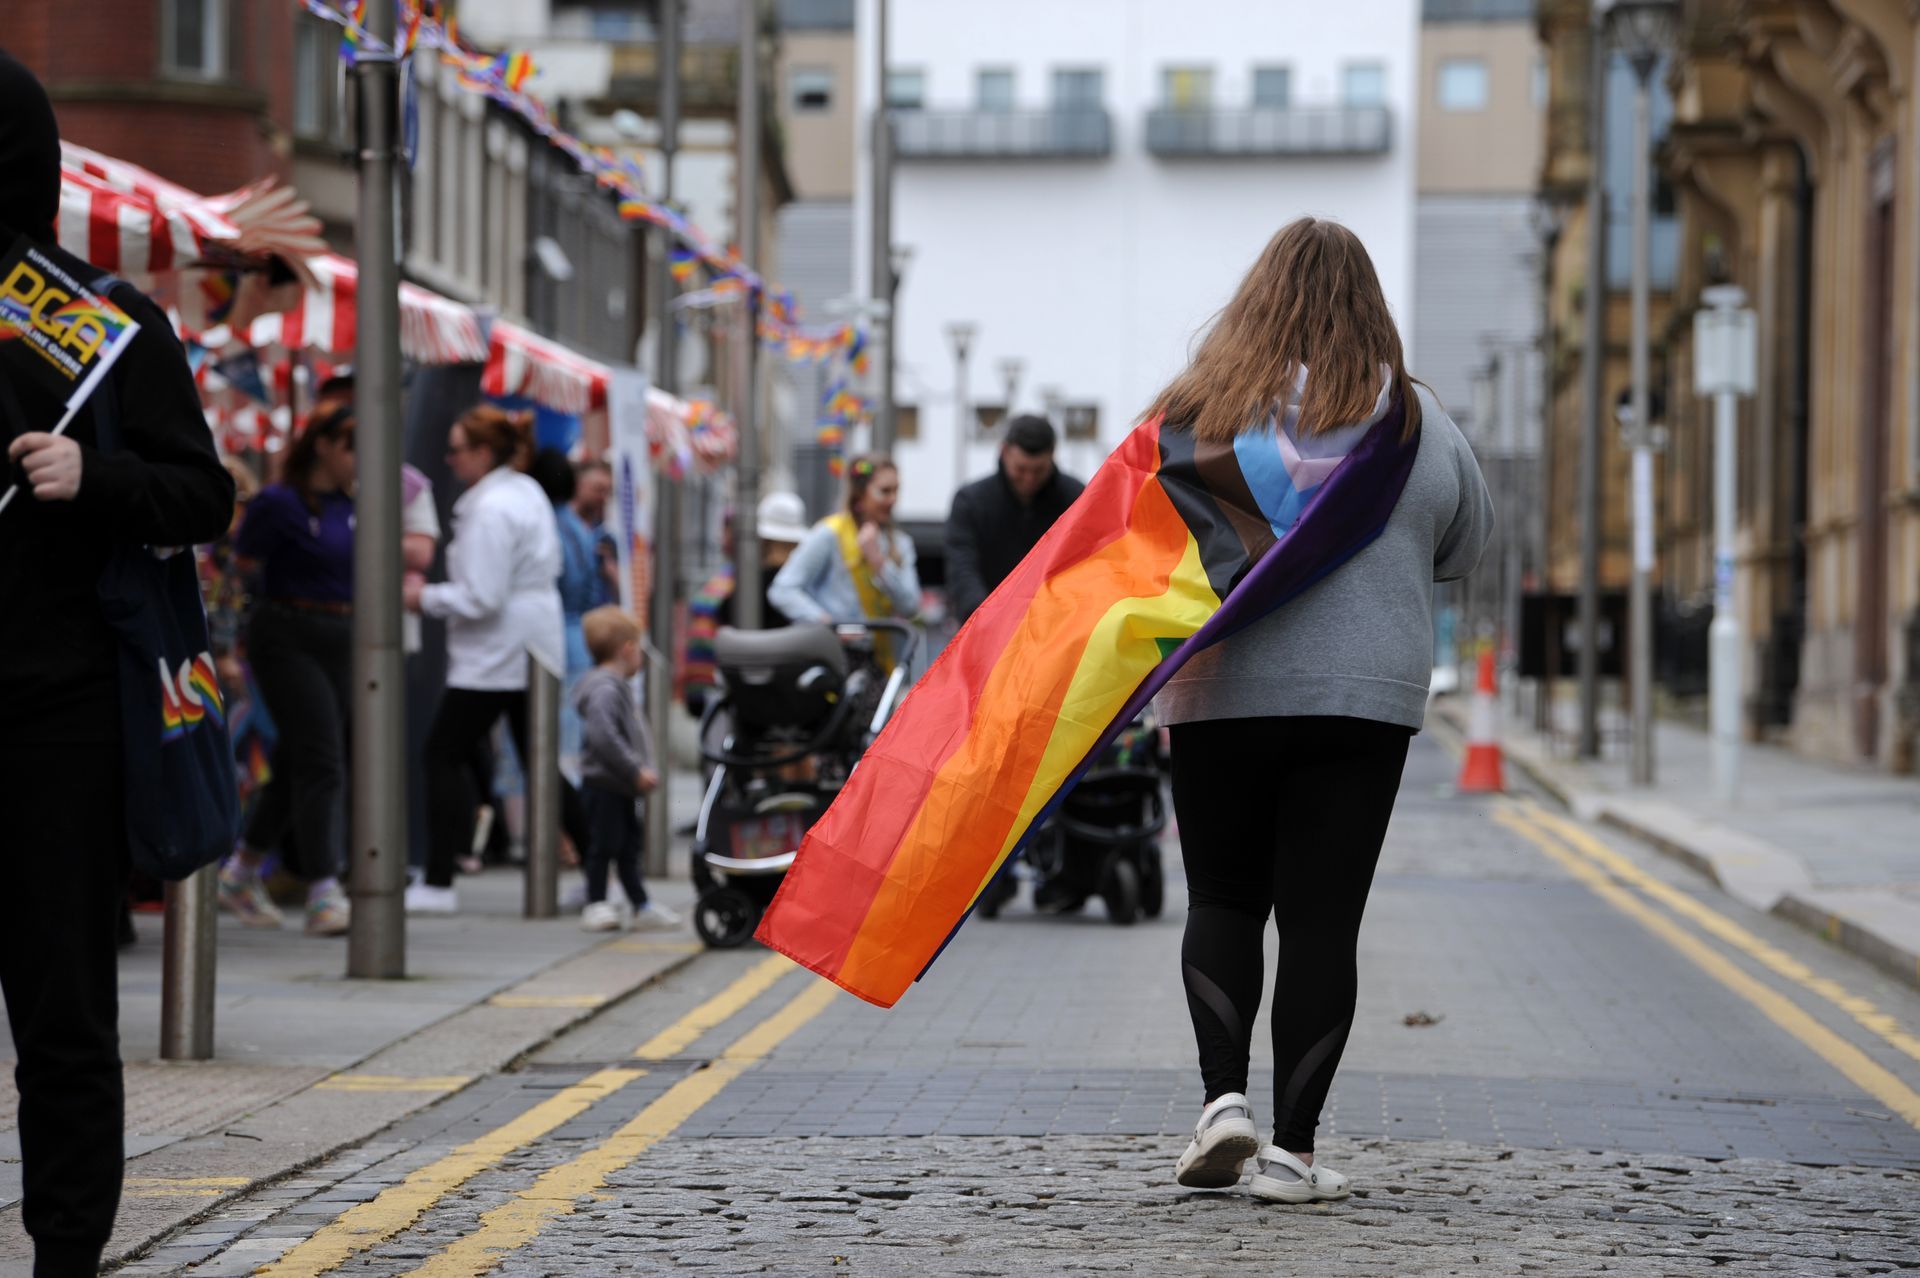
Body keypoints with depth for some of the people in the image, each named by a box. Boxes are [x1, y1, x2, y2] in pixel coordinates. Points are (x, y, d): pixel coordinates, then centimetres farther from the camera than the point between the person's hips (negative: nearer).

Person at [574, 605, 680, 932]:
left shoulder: (618, 685, 16)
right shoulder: (604, 689, -18)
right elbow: (603, 736, -28)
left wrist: (644, 770, 15)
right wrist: (636, 771, -25)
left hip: (620, 787, 10)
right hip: (604, 785, -10)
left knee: (629, 847, 13)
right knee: (604, 845, -4)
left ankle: (641, 906, 19)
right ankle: (596, 904, 2)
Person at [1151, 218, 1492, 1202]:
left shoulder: (1201, 409, -5)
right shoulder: (1416, 422, 0)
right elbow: (1466, 549, 14)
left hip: (1220, 690, 0)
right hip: (1364, 695, 0)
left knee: (1222, 900, 15)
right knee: (1320, 919, 3)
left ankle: (1224, 1095, -1)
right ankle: (1292, 1148, 2)